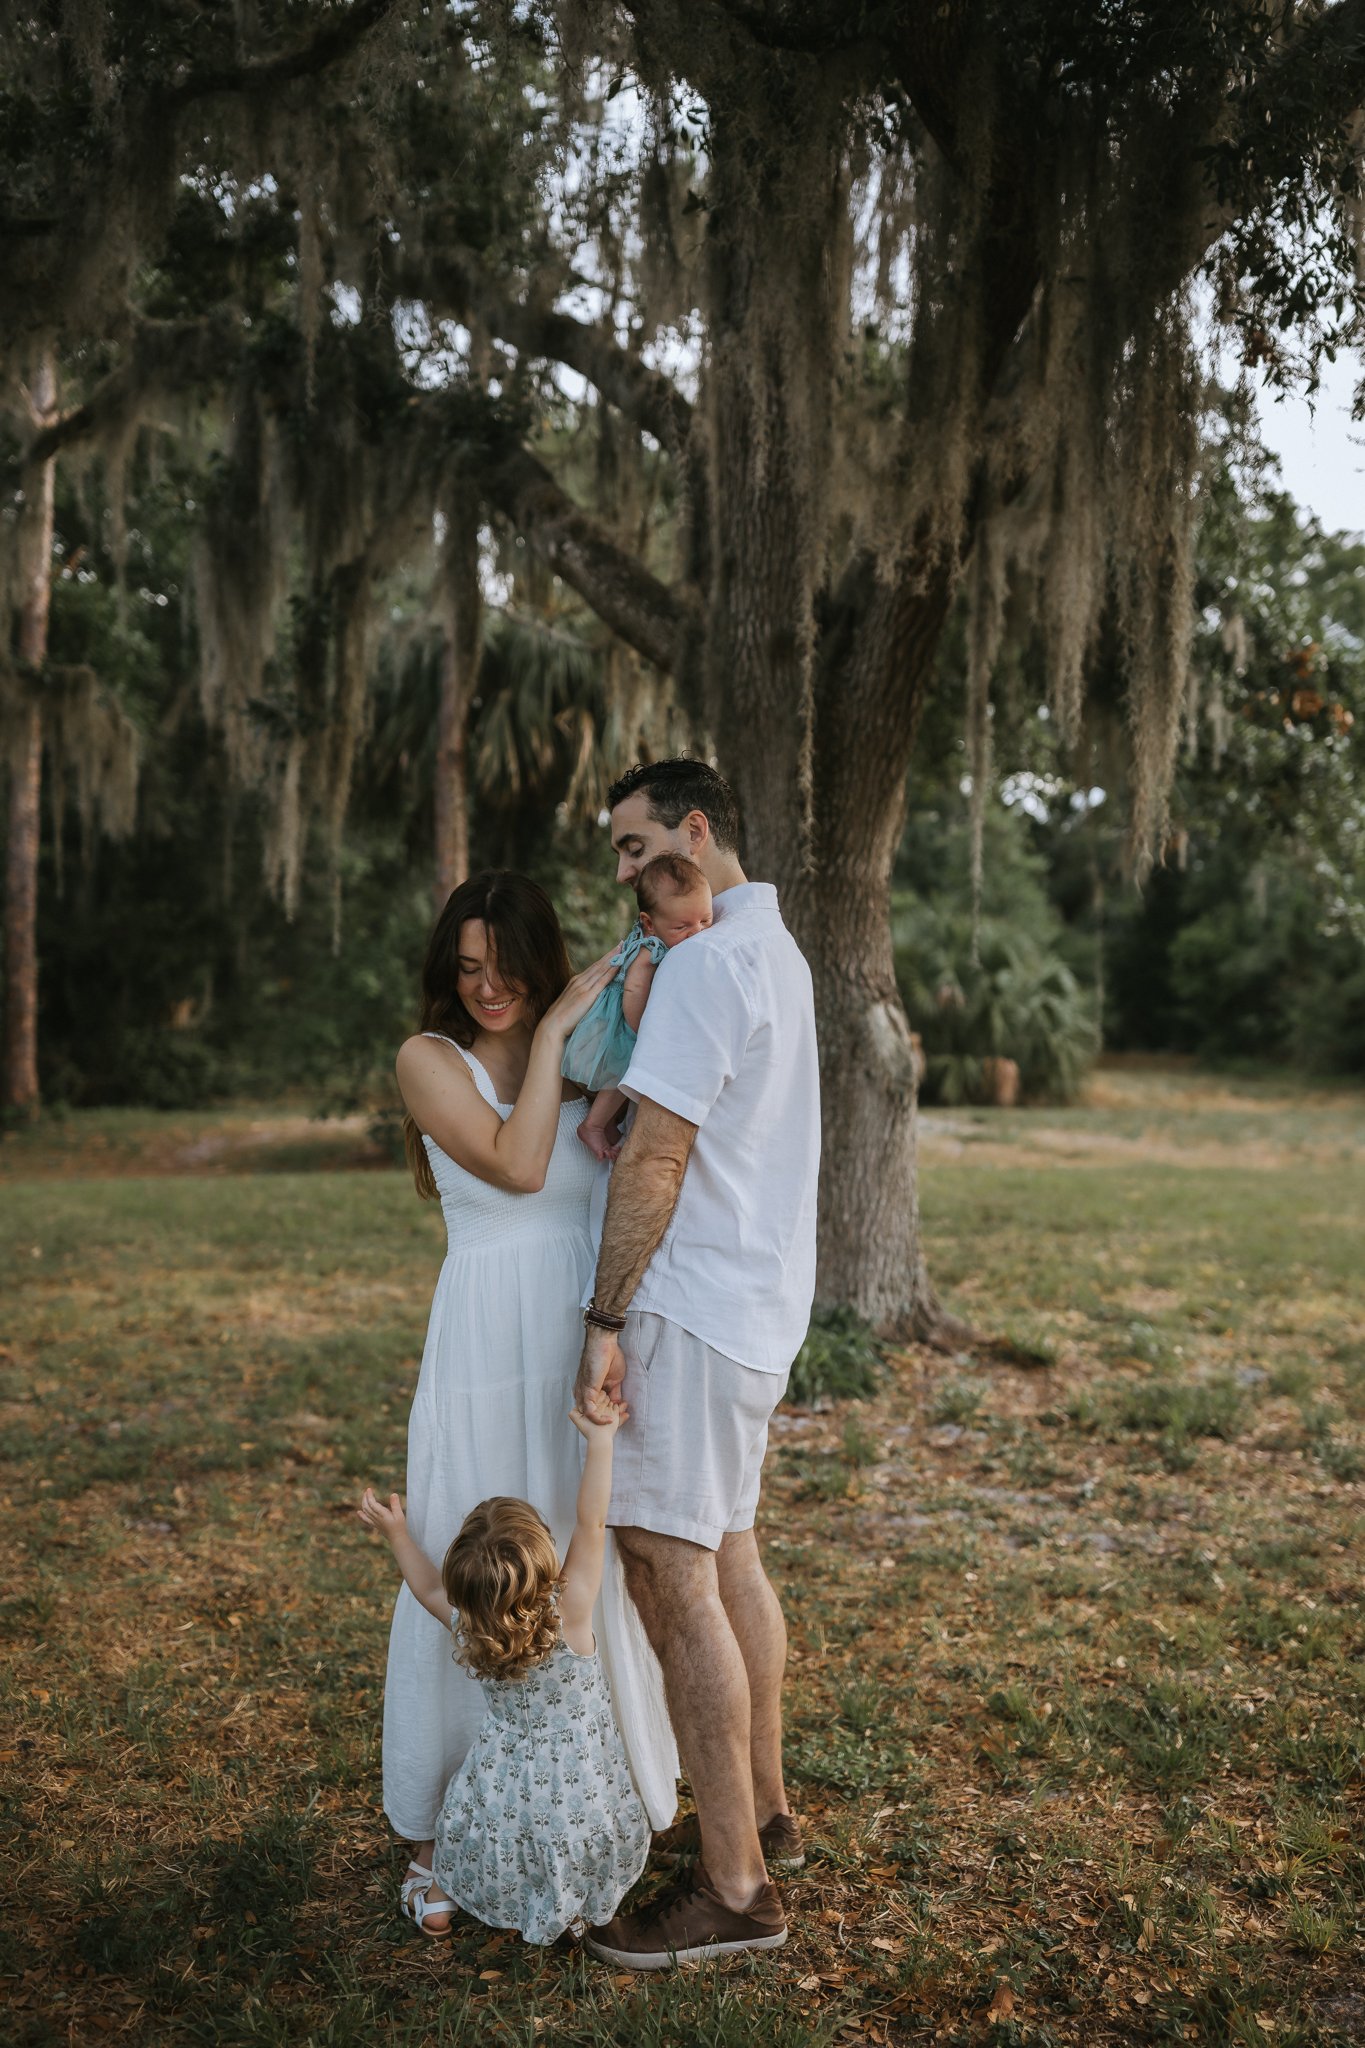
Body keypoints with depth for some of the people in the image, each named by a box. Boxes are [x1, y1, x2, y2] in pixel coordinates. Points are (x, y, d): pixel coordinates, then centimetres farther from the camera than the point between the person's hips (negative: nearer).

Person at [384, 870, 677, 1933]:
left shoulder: (587, 1053, 9)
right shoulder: (431, 1058, -1)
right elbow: (517, 1165, -16)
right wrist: (555, 1030, -12)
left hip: (589, 1331, 4)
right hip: (491, 1336, -3)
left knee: (592, 1560, 12)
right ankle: (447, 1819, 20)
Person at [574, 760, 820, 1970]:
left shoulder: (705, 964, -16)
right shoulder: (776, 952, 16)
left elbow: (655, 1157, -20)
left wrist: (607, 1317, -18)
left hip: (692, 1301, -10)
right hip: (758, 1300, 10)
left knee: (673, 1575, -6)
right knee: (728, 1556, 18)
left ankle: (735, 1890, 2)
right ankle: (765, 1815, 31)